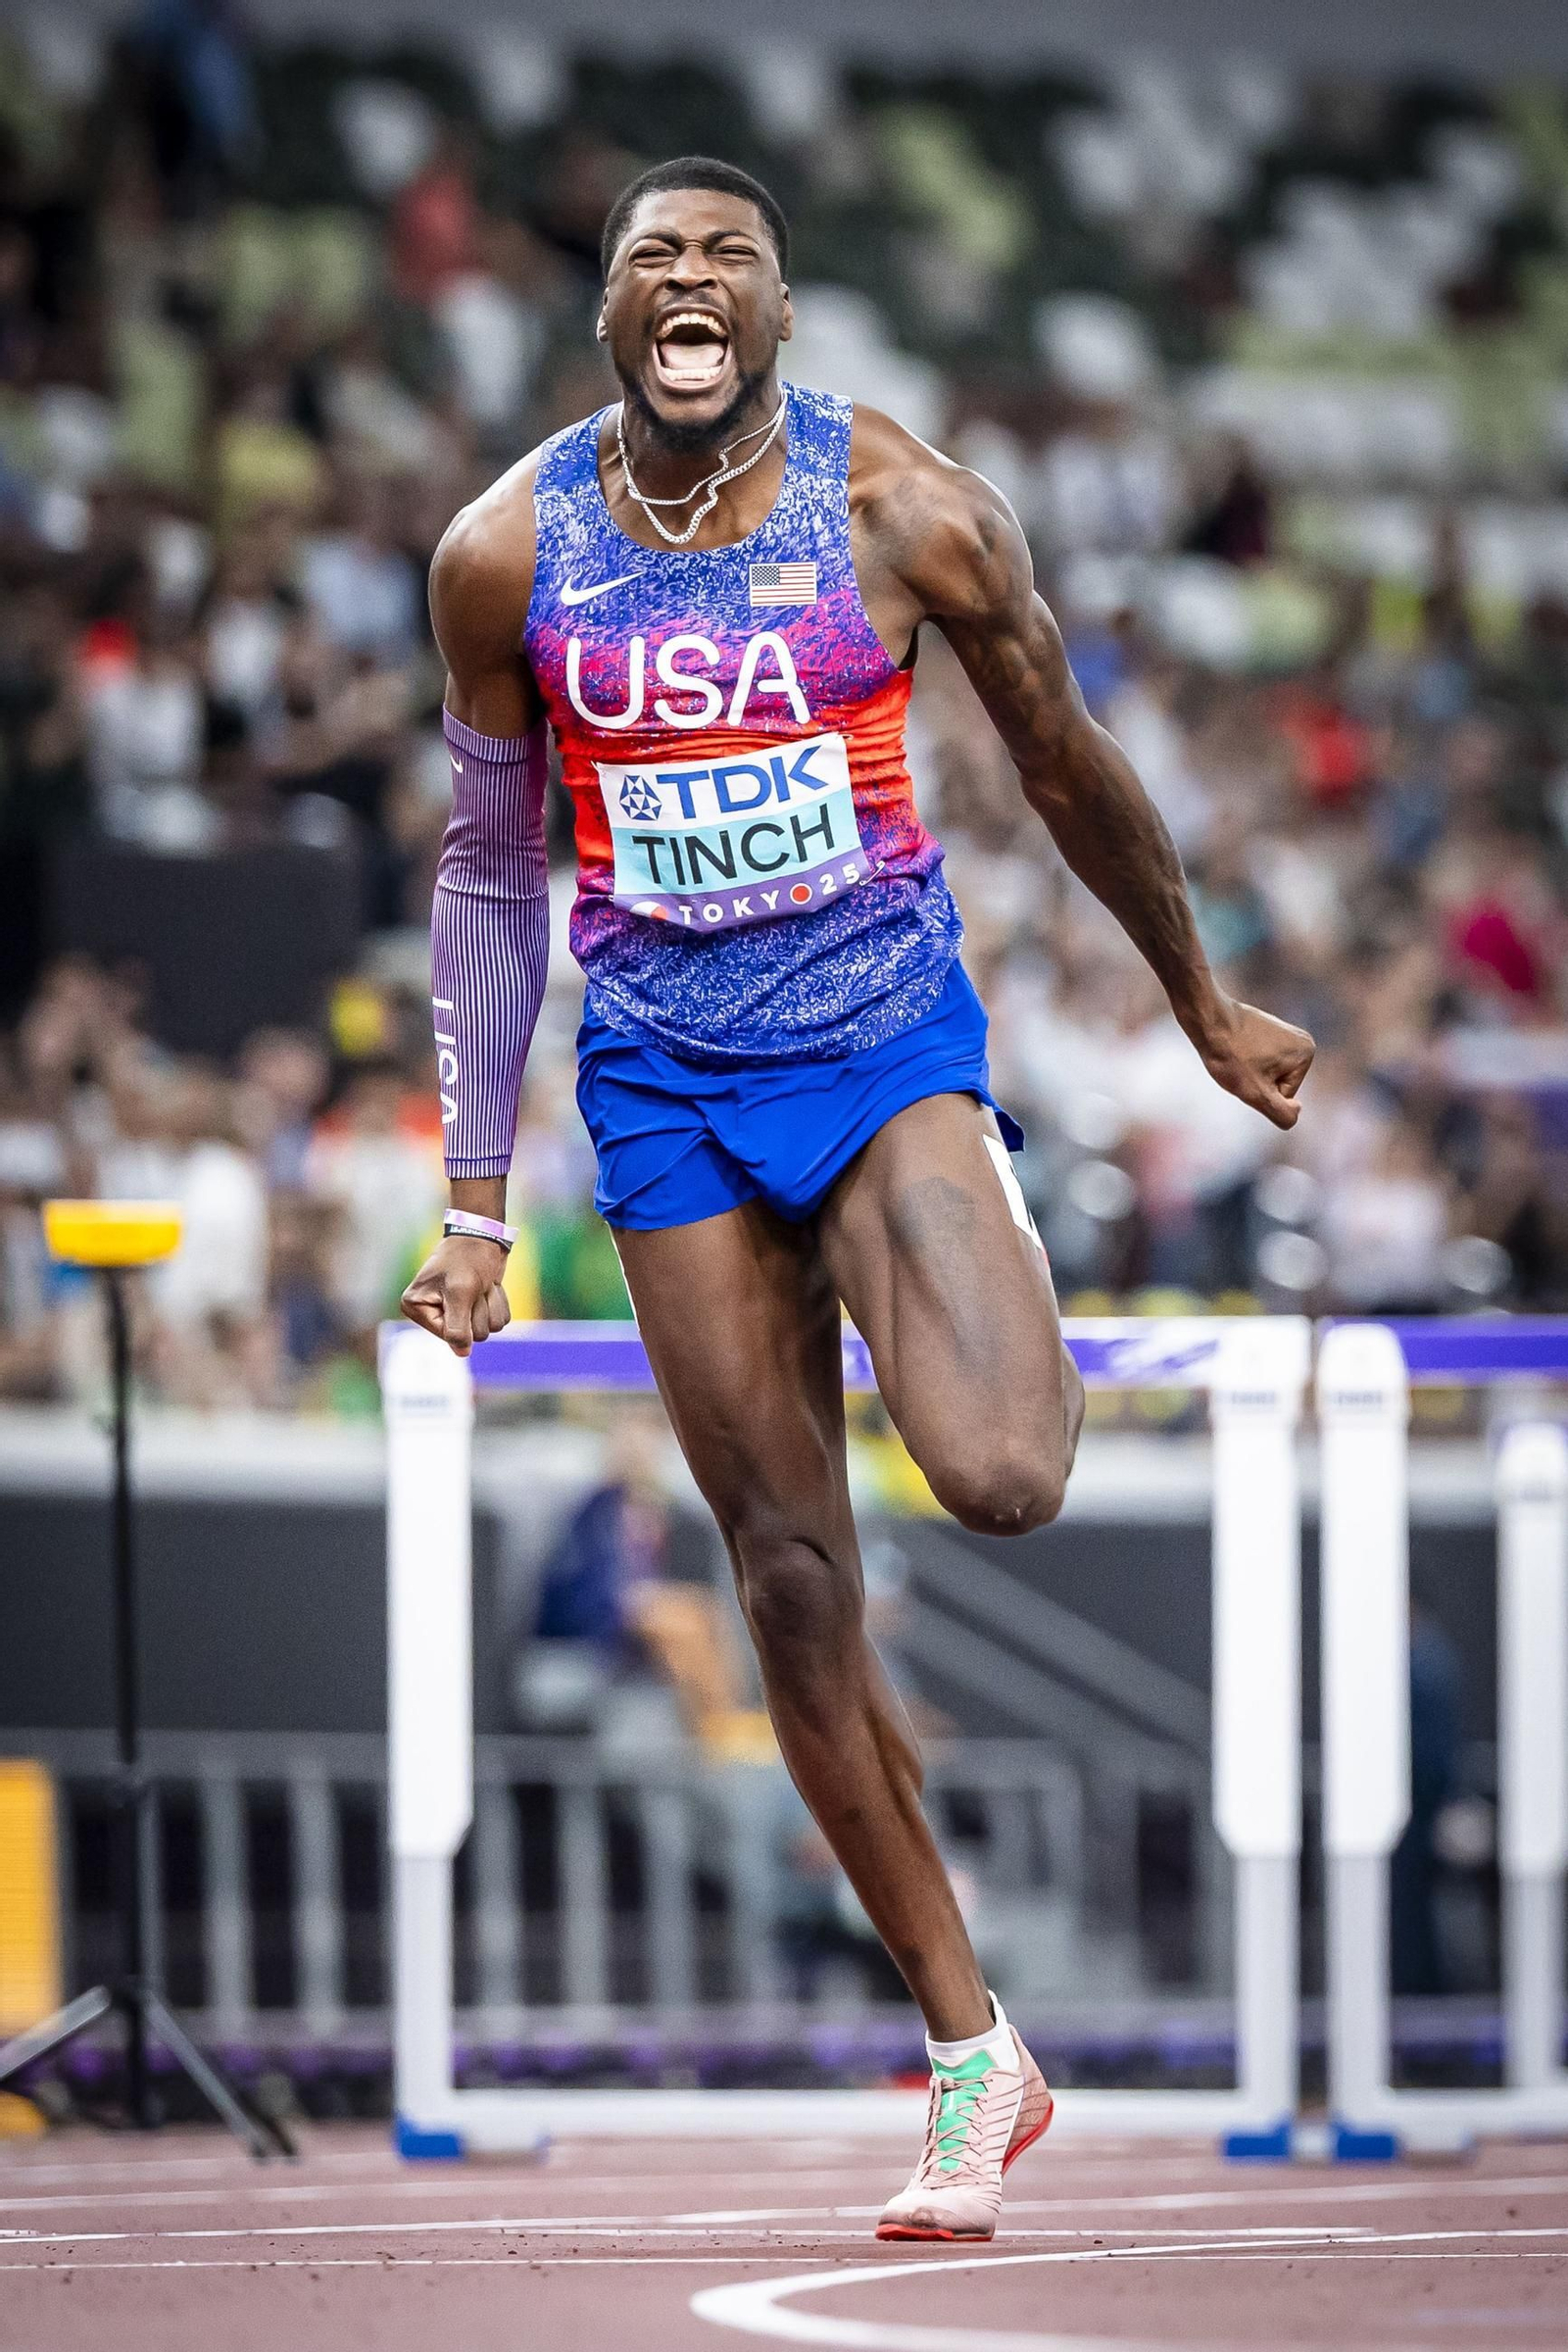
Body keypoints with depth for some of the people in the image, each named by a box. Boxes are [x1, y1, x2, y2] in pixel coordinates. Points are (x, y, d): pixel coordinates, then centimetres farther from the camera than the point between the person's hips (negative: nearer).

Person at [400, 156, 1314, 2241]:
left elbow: (1069, 765, 6)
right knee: (794, 1582, 0)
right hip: (666, 1084, 2)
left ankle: (1026, 1342, 15)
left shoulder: (910, 516, -9)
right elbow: (493, 874, 8)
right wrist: (475, 1207, 8)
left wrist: (1203, 1006, 17)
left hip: (890, 1036, -2)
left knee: (997, 1477, -25)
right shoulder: (509, 555, -3)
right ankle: (976, 2062, 10)